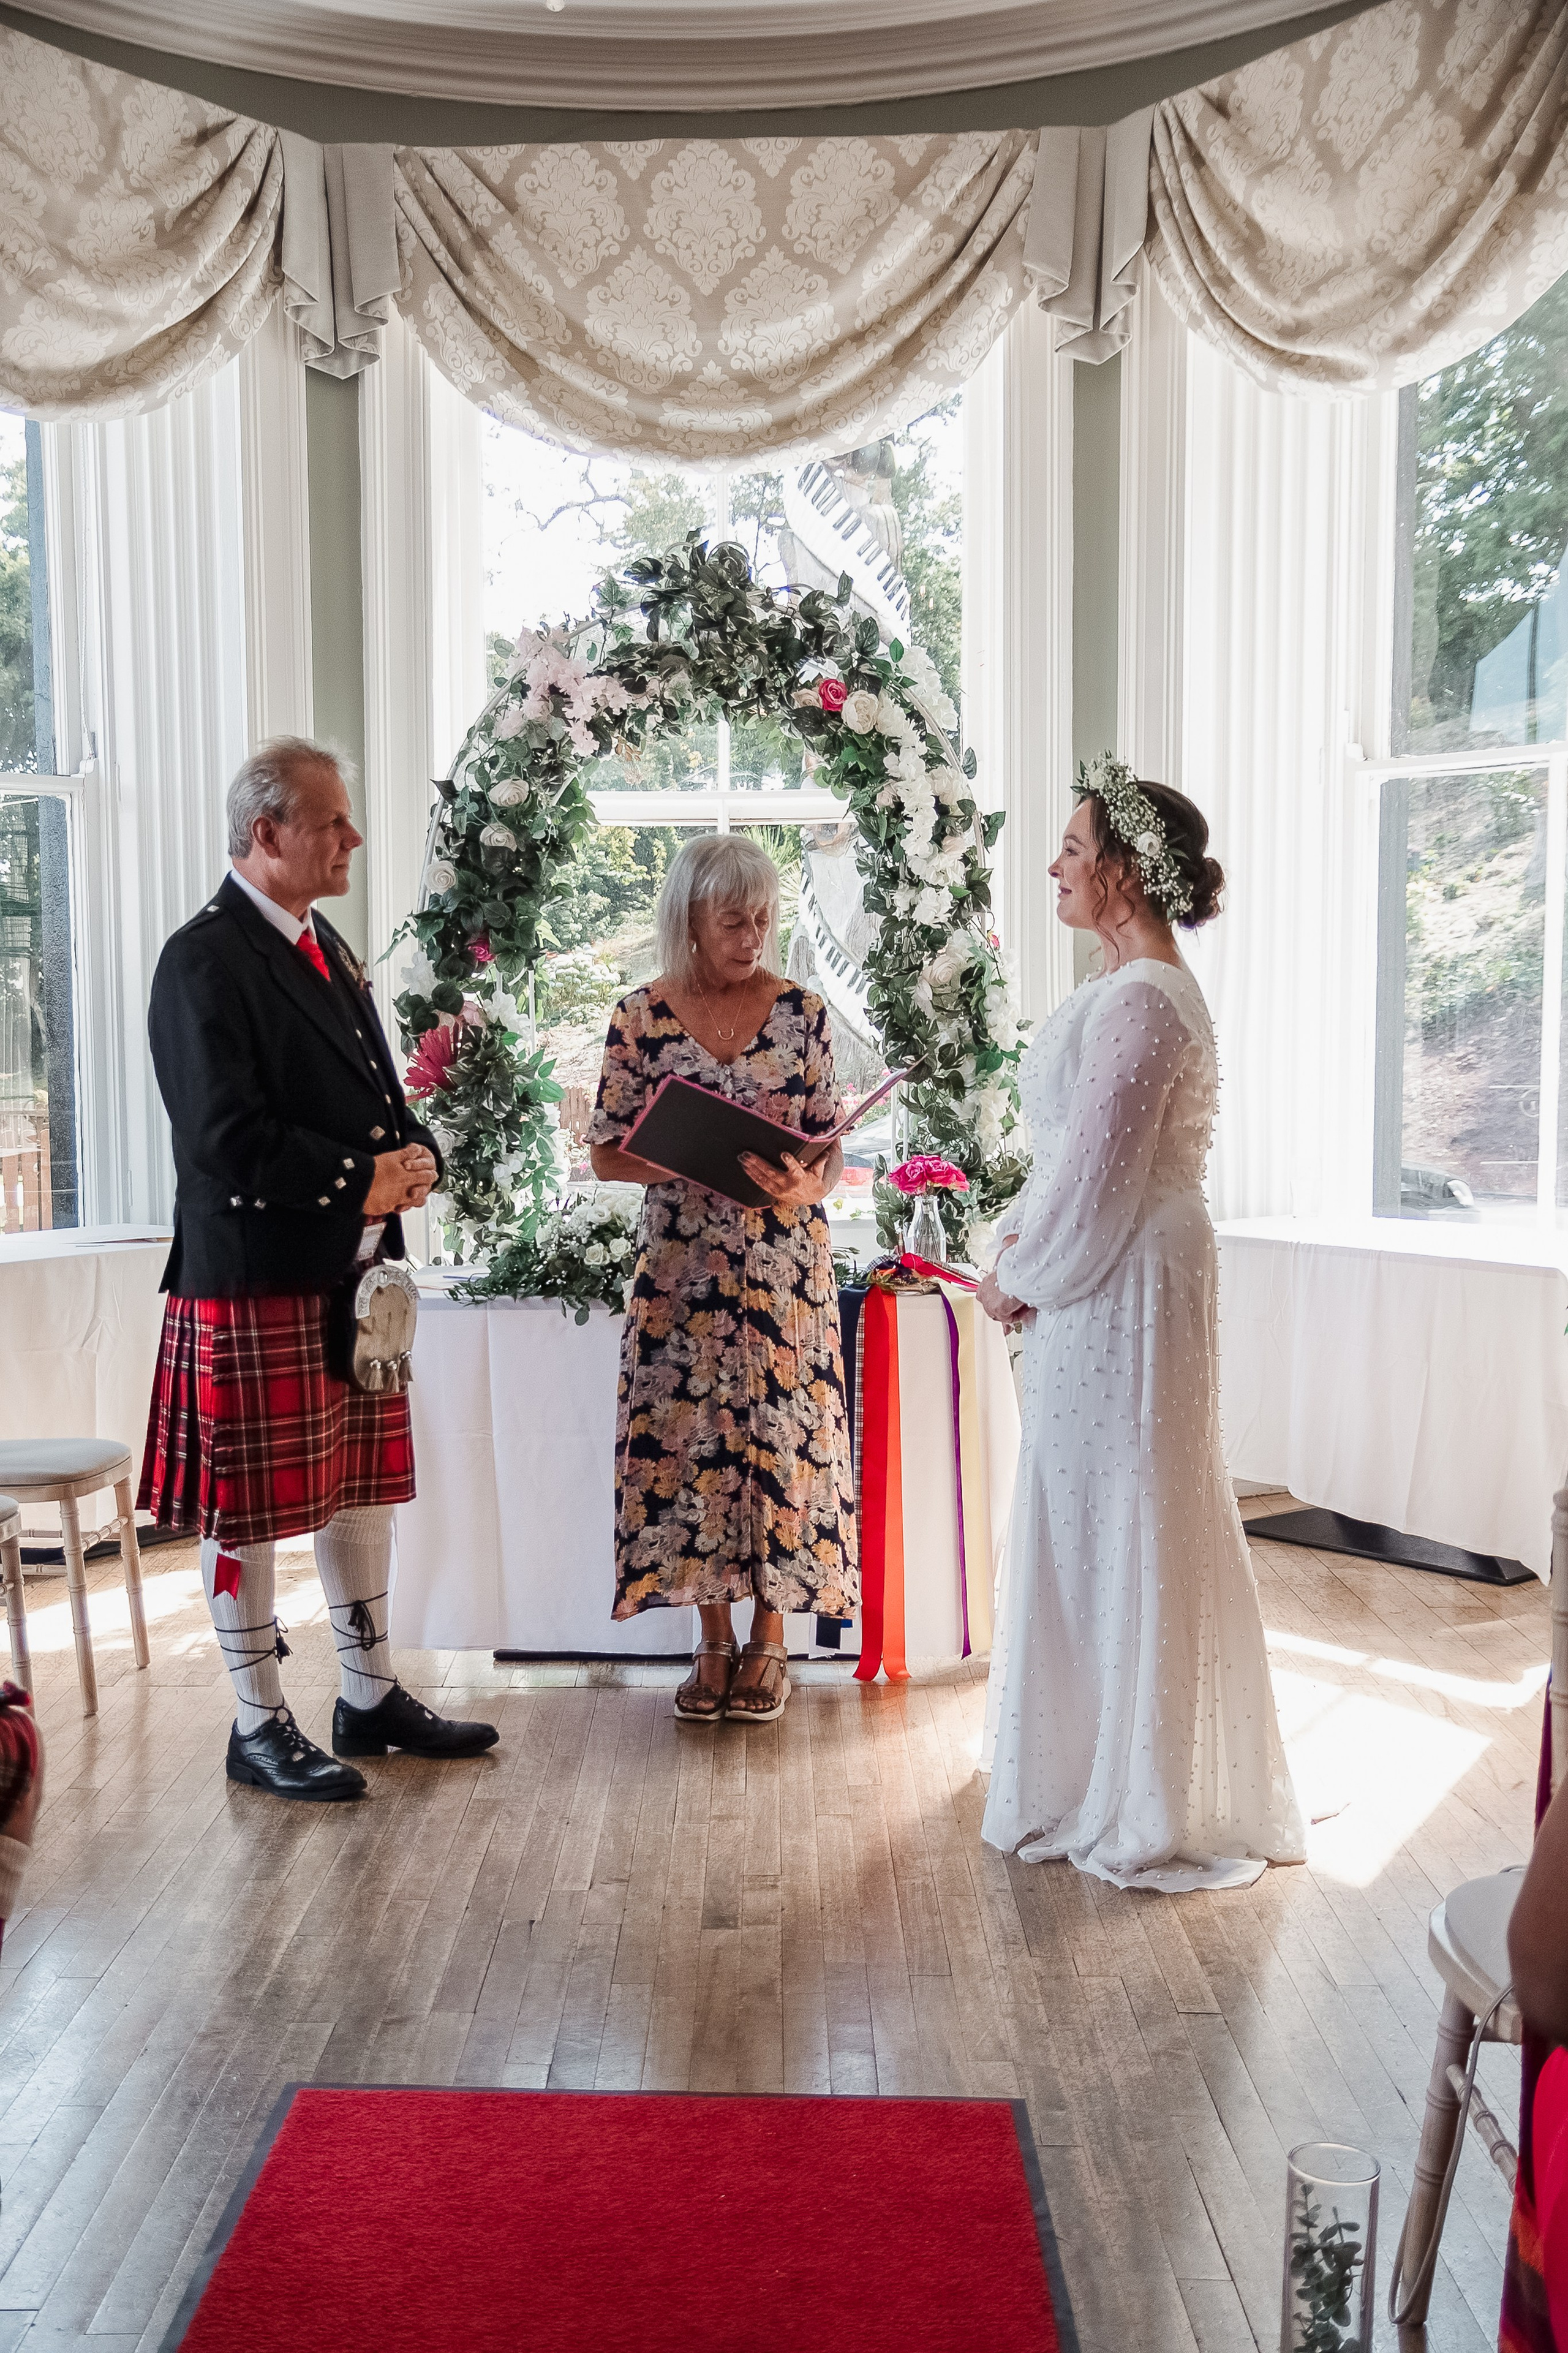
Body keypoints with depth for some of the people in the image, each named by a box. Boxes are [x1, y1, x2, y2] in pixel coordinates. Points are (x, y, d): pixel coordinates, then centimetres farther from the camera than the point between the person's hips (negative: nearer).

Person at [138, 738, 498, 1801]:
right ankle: (261, 1726, 17)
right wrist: (361, 1182, -17)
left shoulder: (324, 945, 14)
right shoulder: (206, 961, -14)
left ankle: (373, 1696, 30)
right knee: (250, 1510, 3)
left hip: (354, 1273, 9)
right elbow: (227, 1138, -22)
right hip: (255, 1284, -9)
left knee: (363, 1488, 16)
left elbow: (375, 1093, 20)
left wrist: (414, 1155, 0)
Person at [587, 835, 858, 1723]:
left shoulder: (802, 1011, 1)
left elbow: (833, 1147, 3)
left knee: (781, 1434, 1)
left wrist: (805, 1187, -20)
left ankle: (770, 1639, 18)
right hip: (683, 1261, 0)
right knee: (690, 1435, 3)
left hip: (786, 1262, 0)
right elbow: (608, 1152, 1)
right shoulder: (643, 1016, -1)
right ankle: (715, 1639, 19)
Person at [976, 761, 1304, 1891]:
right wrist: (1021, 1238, 8)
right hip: (1109, 1282, 10)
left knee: (1122, 1528, 1)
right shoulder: (1143, 988, 13)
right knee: (1097, 1524, 19)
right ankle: (1113, 1776, 35)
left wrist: (1019, 1279, -9)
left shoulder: (1140, 1000, -21)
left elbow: (1097, 1175, -21)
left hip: (1124, 1288, -10)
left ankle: (1155, 1809, 17)